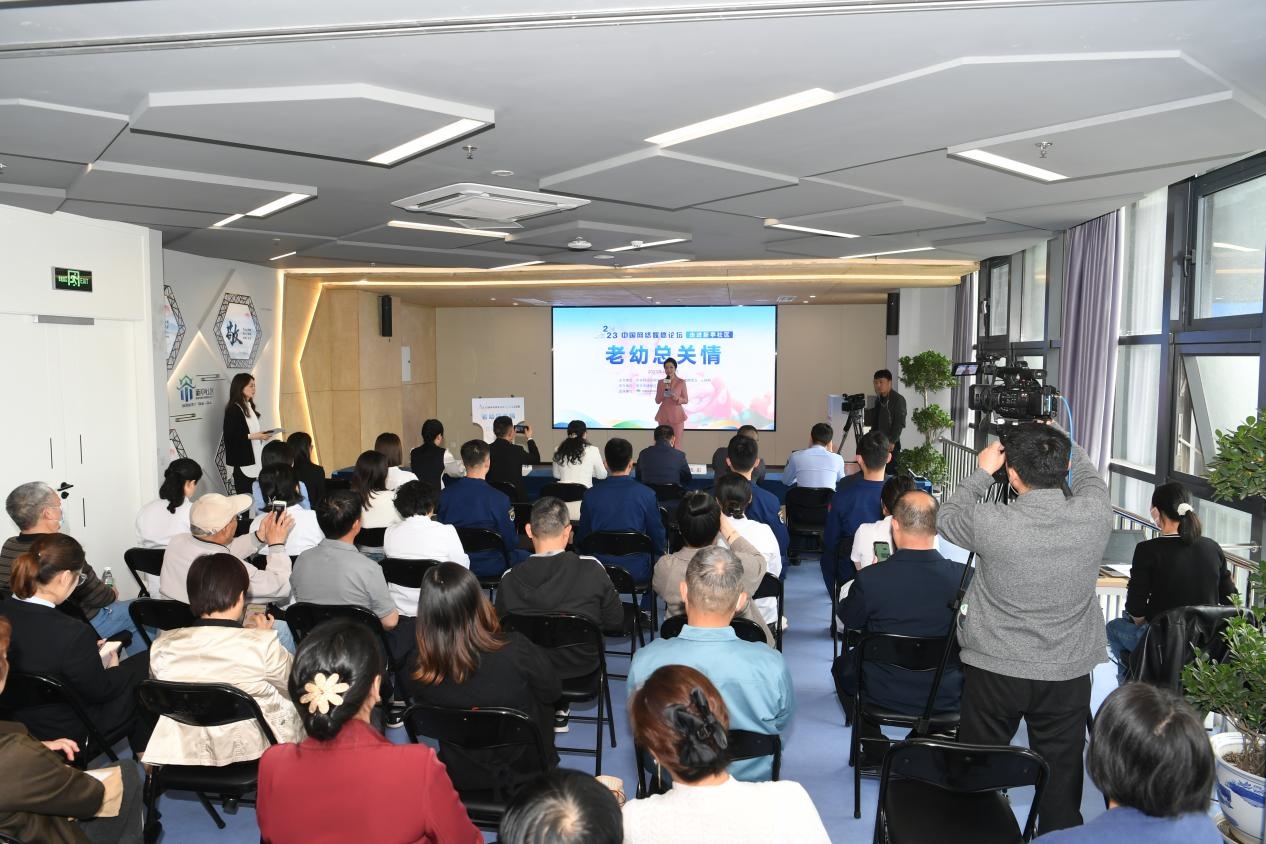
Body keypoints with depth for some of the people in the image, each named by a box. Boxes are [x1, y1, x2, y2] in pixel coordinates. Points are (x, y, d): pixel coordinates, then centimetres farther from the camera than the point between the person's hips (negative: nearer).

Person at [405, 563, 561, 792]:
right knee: (542, 702, 27)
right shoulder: (515, 650, -33)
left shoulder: (419, 674, -26)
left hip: (460, 780, 2)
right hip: (524, 773, -2)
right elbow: (553, 692, -12)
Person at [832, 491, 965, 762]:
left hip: (884, 695, -1)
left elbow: (849, 620, -3)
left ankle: (875, 751, 34)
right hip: (946, 698, 1)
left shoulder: (869, 578, -24)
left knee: (843, 663, 31)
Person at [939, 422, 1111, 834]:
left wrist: (982, 473, 8)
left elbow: (946, 517, 2)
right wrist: (1057, 441, 22)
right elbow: (1090, 478, 12)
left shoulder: (992, 523, -20)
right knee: (1061, 776, 15)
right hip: (1069, 673, 2)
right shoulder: (1094, 516, -13)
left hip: (995, 669, -2)